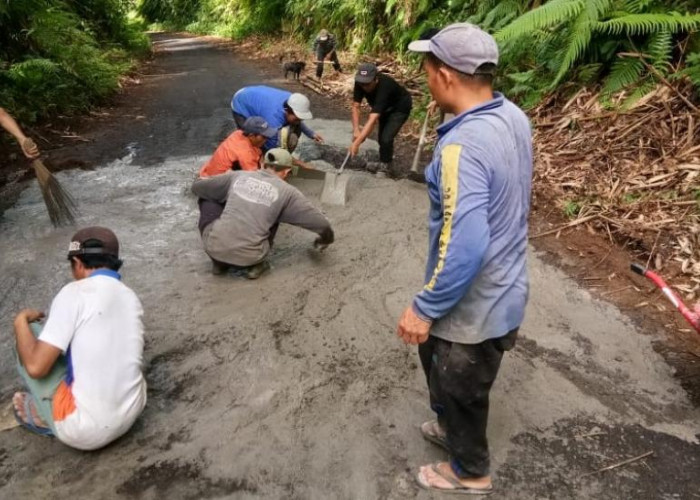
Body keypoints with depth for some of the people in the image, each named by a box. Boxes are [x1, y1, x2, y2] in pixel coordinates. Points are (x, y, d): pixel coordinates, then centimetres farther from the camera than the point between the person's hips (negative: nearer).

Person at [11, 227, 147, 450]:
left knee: (31, 332, 9)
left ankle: (46, 416, 20)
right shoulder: (130, 297, 6)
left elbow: (36, 366, -15)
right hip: (131, 414, 6)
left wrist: (21, 321, 3)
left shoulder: (75, 293, -14)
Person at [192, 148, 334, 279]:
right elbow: (320, 223, 5)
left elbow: (197, 187, 22)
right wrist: (326, 239, 28)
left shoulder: (237, 176, 10)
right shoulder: (287, 191, 4)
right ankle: (254, 264, 14)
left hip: (214, 247, 1)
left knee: (207, 200, 27)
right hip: (247, 257, -1)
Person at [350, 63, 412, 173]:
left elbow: (372, 119, -49)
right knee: (381, 136, 14)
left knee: (386, 138, -18)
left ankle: (384, 166, 4)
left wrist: (356, 143, -54)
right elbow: (356, 106, -22)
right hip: (386, 107, 7)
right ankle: (388, 157, 40)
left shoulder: (384, 87, -43)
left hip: (400, 108, -7)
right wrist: (356, 130, -37)